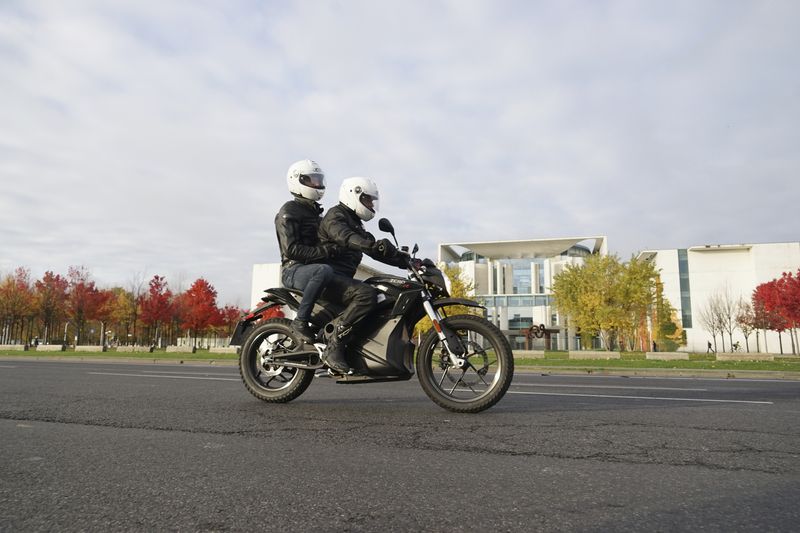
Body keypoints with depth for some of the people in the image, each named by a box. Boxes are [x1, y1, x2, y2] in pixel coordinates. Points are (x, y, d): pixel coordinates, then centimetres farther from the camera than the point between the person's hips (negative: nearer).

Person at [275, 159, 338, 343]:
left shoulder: (315, 212, 24)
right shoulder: (289, 211, -4)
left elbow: (327, 241, 24)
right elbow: (292, 249, -17)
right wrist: (323, 251, -25)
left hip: (313, 267, 8)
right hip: (294, 269, -8)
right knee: (324, 271, -40)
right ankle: (301, 320, -30)